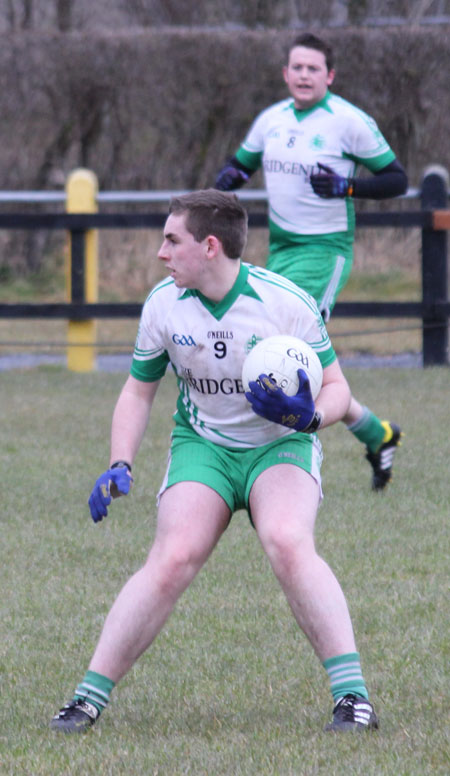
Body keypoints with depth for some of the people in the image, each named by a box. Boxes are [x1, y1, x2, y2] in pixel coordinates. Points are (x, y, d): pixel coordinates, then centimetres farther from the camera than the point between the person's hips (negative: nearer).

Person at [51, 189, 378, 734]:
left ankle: (352, 695, -29)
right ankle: (91, 695, -14)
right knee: (172, 559, -21)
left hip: (280, 445, -2)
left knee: (287, 545, -31)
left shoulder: (284, 302, -16)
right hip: (202, 444, 2)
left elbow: (336, 388, -5)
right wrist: (120, 465, -4)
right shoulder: (163, 303, -6)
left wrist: (310, 415, -28)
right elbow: (139, 390, 9)